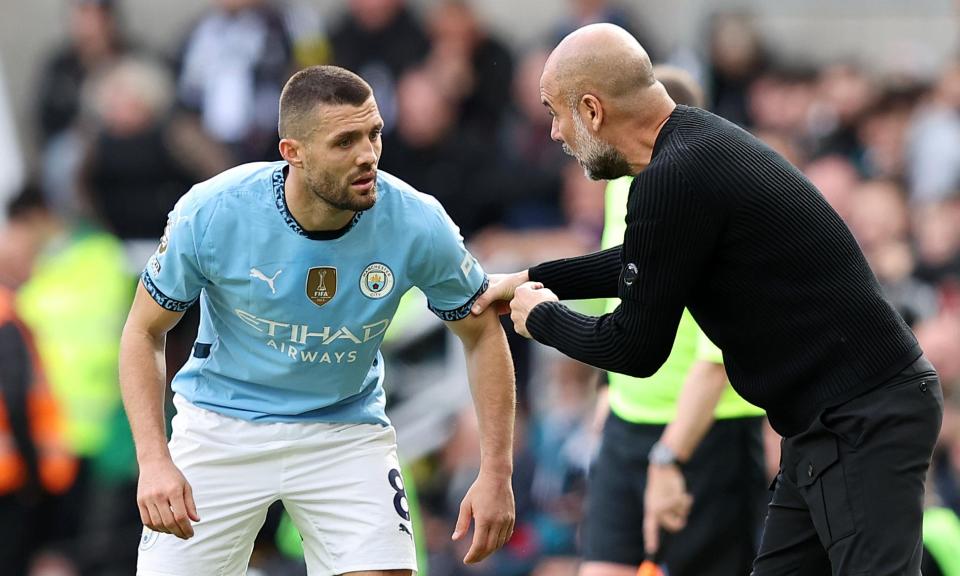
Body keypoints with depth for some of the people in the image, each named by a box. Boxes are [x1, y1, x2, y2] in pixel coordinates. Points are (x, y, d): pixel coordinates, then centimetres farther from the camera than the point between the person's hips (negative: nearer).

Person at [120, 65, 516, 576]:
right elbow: (144, 333, -8)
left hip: (347, 432, 1)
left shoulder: (417, 223, -20)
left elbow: (483, 334, -3)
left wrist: (496, 474, -10)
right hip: (221, 427, 0)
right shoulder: (210, 213, -22)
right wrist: (154, 461, -20)